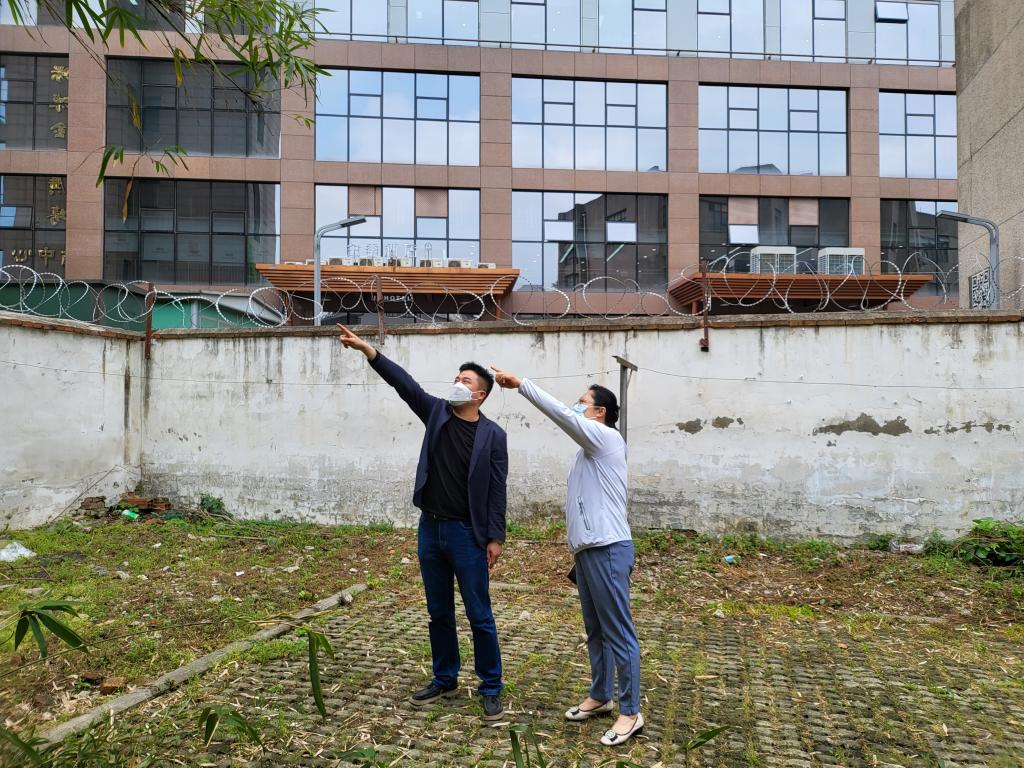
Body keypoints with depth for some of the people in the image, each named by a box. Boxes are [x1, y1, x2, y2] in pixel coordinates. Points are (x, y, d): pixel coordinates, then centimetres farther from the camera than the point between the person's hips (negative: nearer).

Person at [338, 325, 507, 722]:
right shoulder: (437, 413, 4)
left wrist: (496, 537, -10)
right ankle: (445, 679, 32)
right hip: (431, 528, 5)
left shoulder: (492, 435, -7)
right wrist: (367, 349, -14)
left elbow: (496, 490, -7)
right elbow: (403, 382, -5)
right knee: (438, 612, 16)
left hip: (468, 534, -5)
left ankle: (491, 689, 17)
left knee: (480, 616, 3)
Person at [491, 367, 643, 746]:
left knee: (618, 632, -2)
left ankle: (631, 712, 7)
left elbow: (560, 413, -20)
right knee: (595, 630, 18)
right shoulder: (589, 450, 19)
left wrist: (520, 384, -17)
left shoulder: (607, 438, -9)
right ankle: (600, 696, 31)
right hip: (588, 550, 10)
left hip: (608, 549, -10)